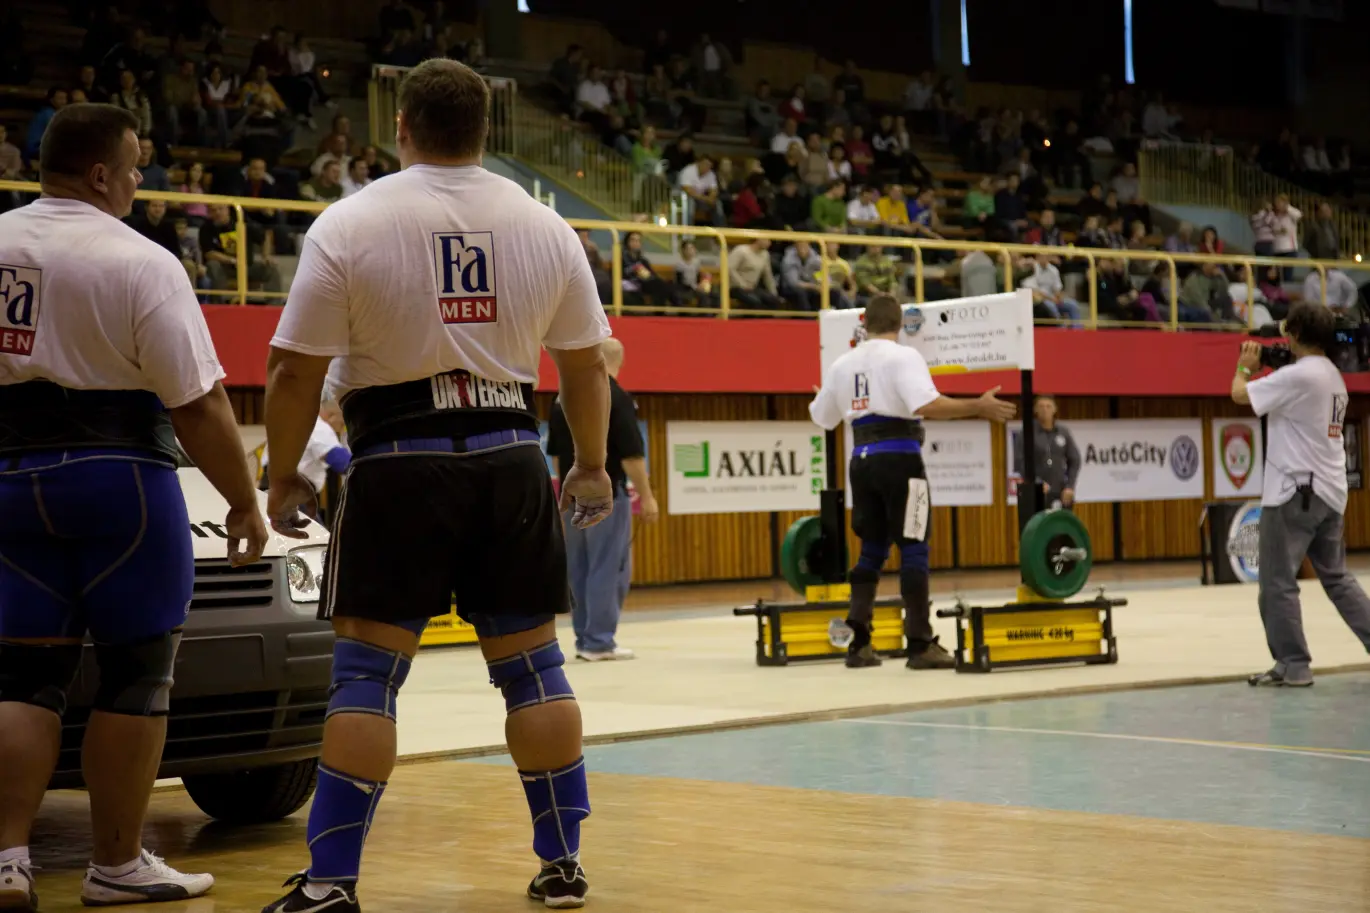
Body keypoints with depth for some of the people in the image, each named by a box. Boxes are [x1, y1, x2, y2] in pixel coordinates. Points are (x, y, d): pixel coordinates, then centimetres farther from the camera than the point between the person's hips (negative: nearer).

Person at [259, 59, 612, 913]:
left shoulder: (352, 222, -5)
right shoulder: (543, 225, 6)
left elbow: (296, 369, -6)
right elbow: (587, 362, 12)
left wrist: (284, 475, 5)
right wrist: (592, 467, 23)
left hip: (400, 462, -3)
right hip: (512, 457, 3)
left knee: (366, 670, 2)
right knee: (534, 665, 11)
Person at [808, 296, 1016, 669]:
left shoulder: (842, 365, 14)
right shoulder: (903, 356, -6)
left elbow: (821, 417, 25)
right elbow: (927, 404, -22)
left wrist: (820, 397, 47)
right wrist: (978, 407, -18)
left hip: (862, 460, 6)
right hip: (898, 459, -6)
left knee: (872, 548, 13)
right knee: (913, 548, -3)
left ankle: (858, 642, 9)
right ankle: (920, 645, -5)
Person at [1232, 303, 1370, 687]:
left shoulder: (1297, 375, -16)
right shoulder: (1333, 376, 14)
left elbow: (1240, 395, -15)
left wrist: (1245, 367, 5)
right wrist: (1266, 369, 19)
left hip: (1296, 492, -9)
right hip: (1329, 493, 9)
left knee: (1278, 582, -2)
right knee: (1337, 578, 16)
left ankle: (1293, 665, -2)